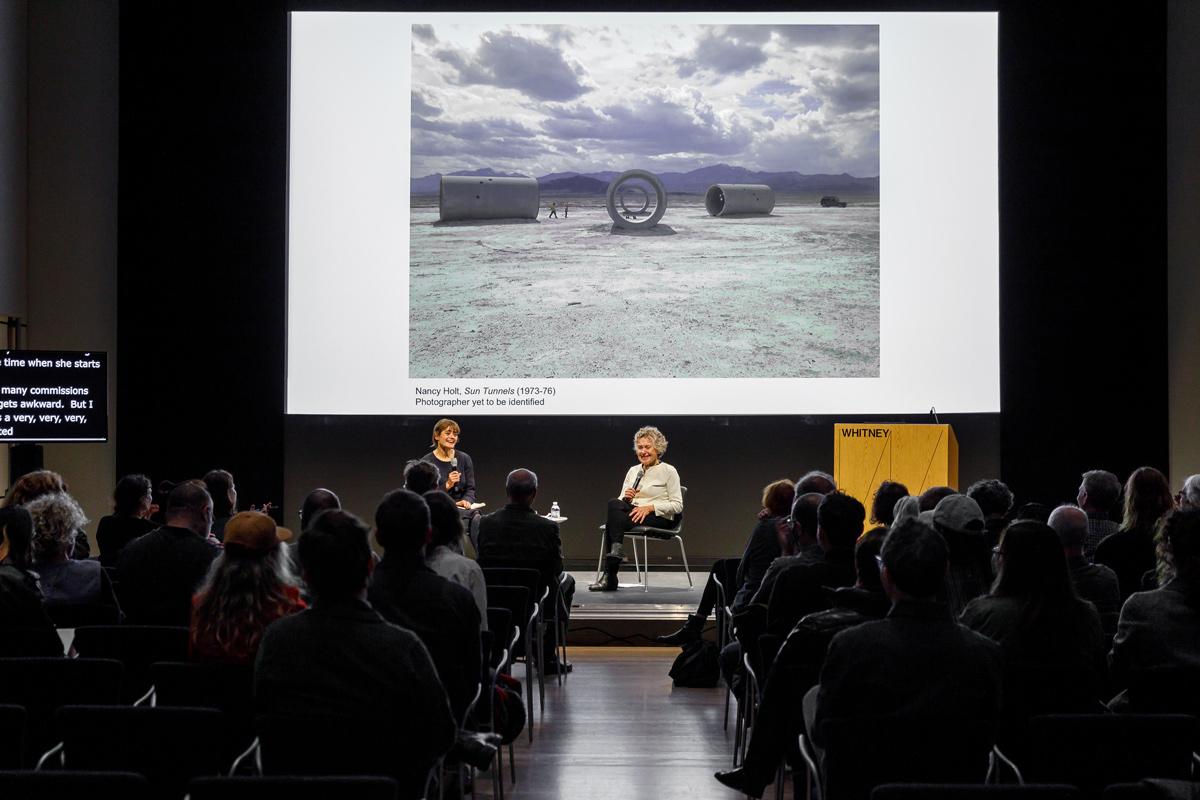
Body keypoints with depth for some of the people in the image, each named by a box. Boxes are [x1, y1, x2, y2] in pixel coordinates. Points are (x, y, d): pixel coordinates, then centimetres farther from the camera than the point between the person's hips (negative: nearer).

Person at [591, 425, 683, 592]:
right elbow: (622, 500, 18)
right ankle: (616, 549, -30)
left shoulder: (668, 471, 2)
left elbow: (677, 505, -5)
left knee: (612, 521, -30)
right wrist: (626, 497, -7)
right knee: (613, 504, -31)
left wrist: (650, 507, -17)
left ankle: (609, 577, -29)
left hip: (660, 518, -5)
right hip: (634, 512, 5)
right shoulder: (633, 470, 18)